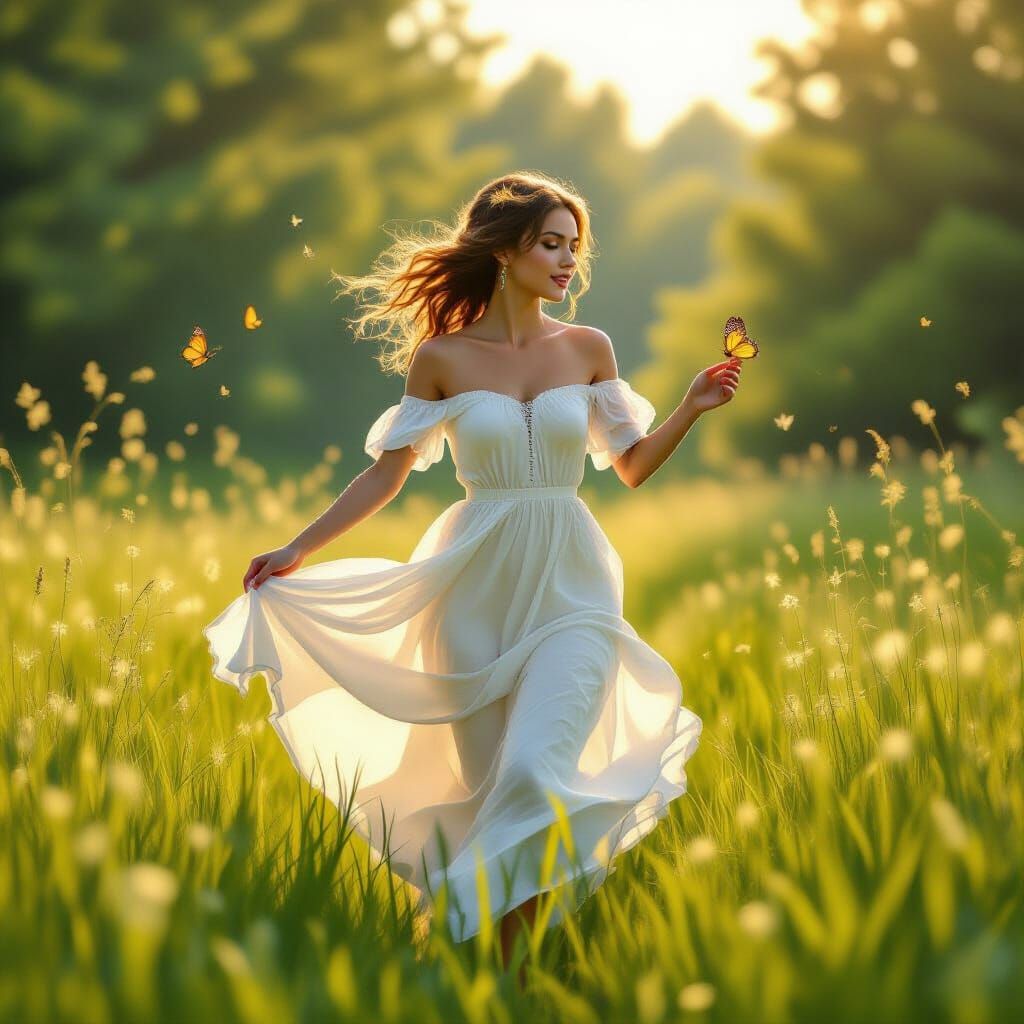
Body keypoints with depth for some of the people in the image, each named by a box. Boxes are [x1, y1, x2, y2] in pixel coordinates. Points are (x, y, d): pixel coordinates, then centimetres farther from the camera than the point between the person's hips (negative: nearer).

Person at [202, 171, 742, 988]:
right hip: (479, 588, 0)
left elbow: (634, 467, 13)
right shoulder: (442, 357, 1)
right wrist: (297, 553, 0)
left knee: (535, 773, -18)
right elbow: (386, 475, 5)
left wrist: (691, 409, -2)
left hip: (570, 587, 0)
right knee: (489, 784, 3)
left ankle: (519, 954, -7)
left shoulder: (589, 349, 6)